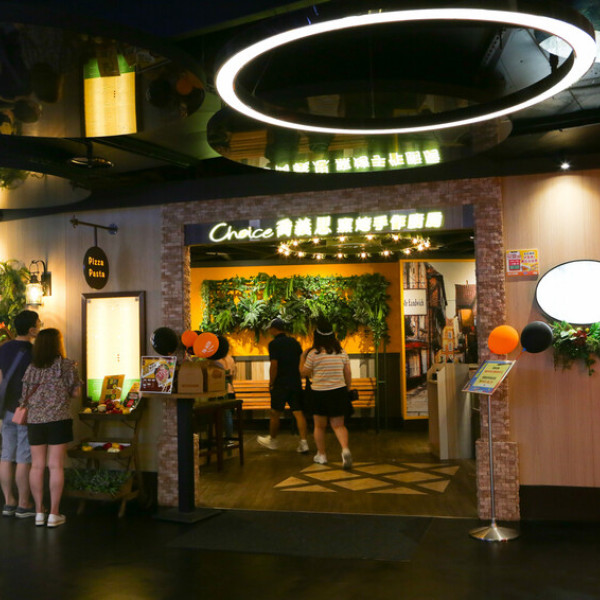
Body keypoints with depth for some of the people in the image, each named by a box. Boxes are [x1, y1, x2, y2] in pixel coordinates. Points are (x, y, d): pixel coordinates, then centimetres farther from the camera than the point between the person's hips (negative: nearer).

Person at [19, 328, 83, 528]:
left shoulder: (31, 368, 6)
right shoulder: (67, 365, -5)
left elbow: (25, 399, 7)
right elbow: (76, 393, -2)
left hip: (34, 421, 4)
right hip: (58, 420, -4)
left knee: (37, 466, 9)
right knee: (55, 466, 0)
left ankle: (39, 512, 15)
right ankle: (54, 514, 4)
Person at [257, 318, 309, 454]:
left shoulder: (274, 344, -10)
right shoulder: (294, 342, 9)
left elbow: (274, 365, -15)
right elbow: (302, 362, 12)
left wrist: (271, 384, -6)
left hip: (281, 384, -5)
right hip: (296, 383, 5)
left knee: (275, 413, 10)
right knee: (298, 413, 3)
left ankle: (272, 440, 25)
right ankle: (303, 443, -3)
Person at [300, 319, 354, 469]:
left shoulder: (313, 353, -10)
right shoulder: (342, 352, 1)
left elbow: (304, 373, 0)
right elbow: (348, 374, 6)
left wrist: (302, 358, 15)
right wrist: (348, 390, 19)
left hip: (319, 393, -2)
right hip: (339, 392, 2)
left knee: (319, 426, 15)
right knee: (339, 425, 7)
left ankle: (321, 455, 24)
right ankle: (345, 449, -17)